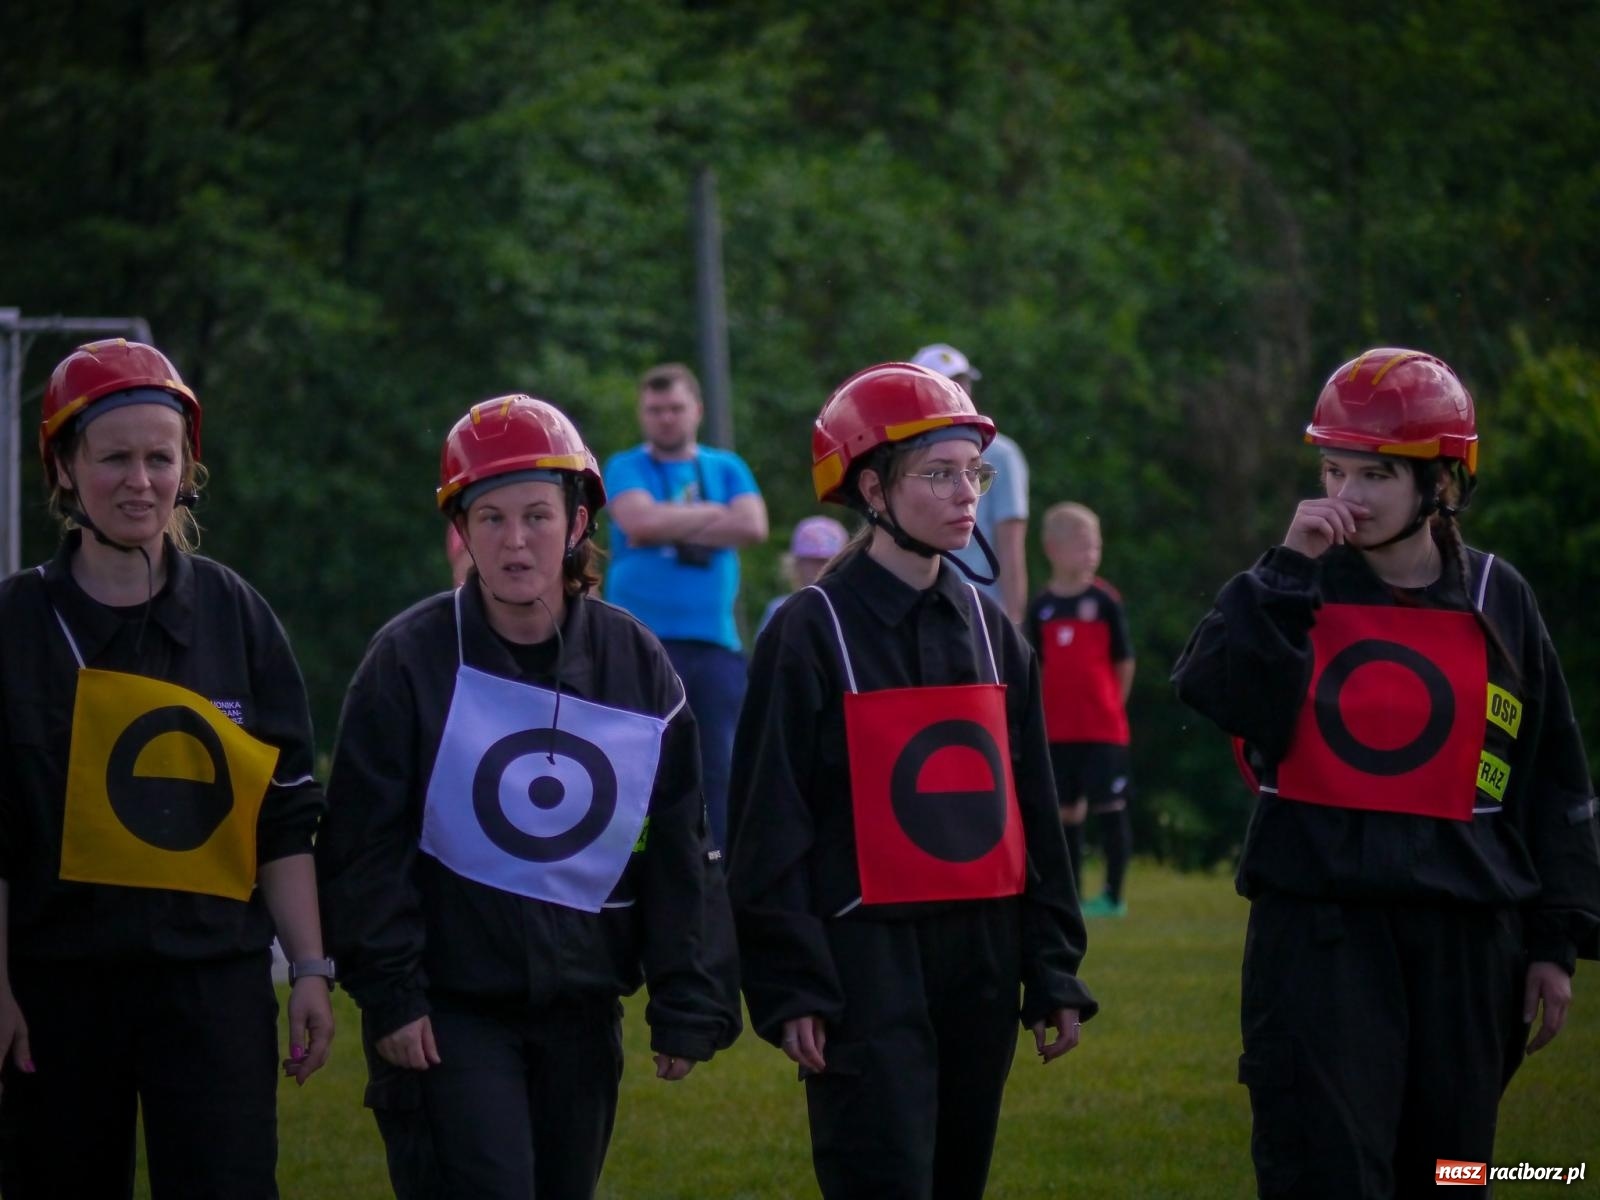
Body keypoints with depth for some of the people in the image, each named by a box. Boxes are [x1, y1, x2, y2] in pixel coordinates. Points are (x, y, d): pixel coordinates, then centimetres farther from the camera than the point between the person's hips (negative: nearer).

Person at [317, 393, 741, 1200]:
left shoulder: (635, 664, 2)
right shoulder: (412, 660, -7)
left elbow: (677, 852, 6)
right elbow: (365, 846, -5)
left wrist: (689, 1003, 3)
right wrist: (389, 993, -10)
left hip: (581, 1006, 4)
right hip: (450, 1005, -4)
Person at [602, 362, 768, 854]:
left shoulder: (727, 468, 15)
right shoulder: (626, 468, 7)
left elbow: (753, 526, -2)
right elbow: (641, 521, -13)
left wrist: (672, 529, -6)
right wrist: (714, 514, -2)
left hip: (715, 642, 3)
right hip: (643, 641, -3)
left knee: (718, 766, 1)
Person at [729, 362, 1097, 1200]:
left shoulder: (990, 632, 13)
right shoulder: (810, 635, -5)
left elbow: (1034, 814, 16)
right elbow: (770, 826, -8)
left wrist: (1054, 971, 11)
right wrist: (790, 988, -13)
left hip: (981, 961, 6)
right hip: (867, 964, -6)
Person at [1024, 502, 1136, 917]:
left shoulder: (1105, 600, -3)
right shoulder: (1041, 607, 4)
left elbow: (1124, 661, 3)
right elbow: (1034, 667, 9)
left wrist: (1113, 705, 3)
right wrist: (1038, 714, 5)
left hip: (1103, 727, -3)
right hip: (1058, 727, 3)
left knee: (1109, 806, -3)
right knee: (1066, 809, 7)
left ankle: (1113, 895, 4)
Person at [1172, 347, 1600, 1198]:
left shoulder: (1496, 601, 7)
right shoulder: (1298, 587, 4)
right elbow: (1214, 693, -14)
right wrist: (1289, 570, -18)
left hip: (1463, 935, 2)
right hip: (1318, 927, -2)